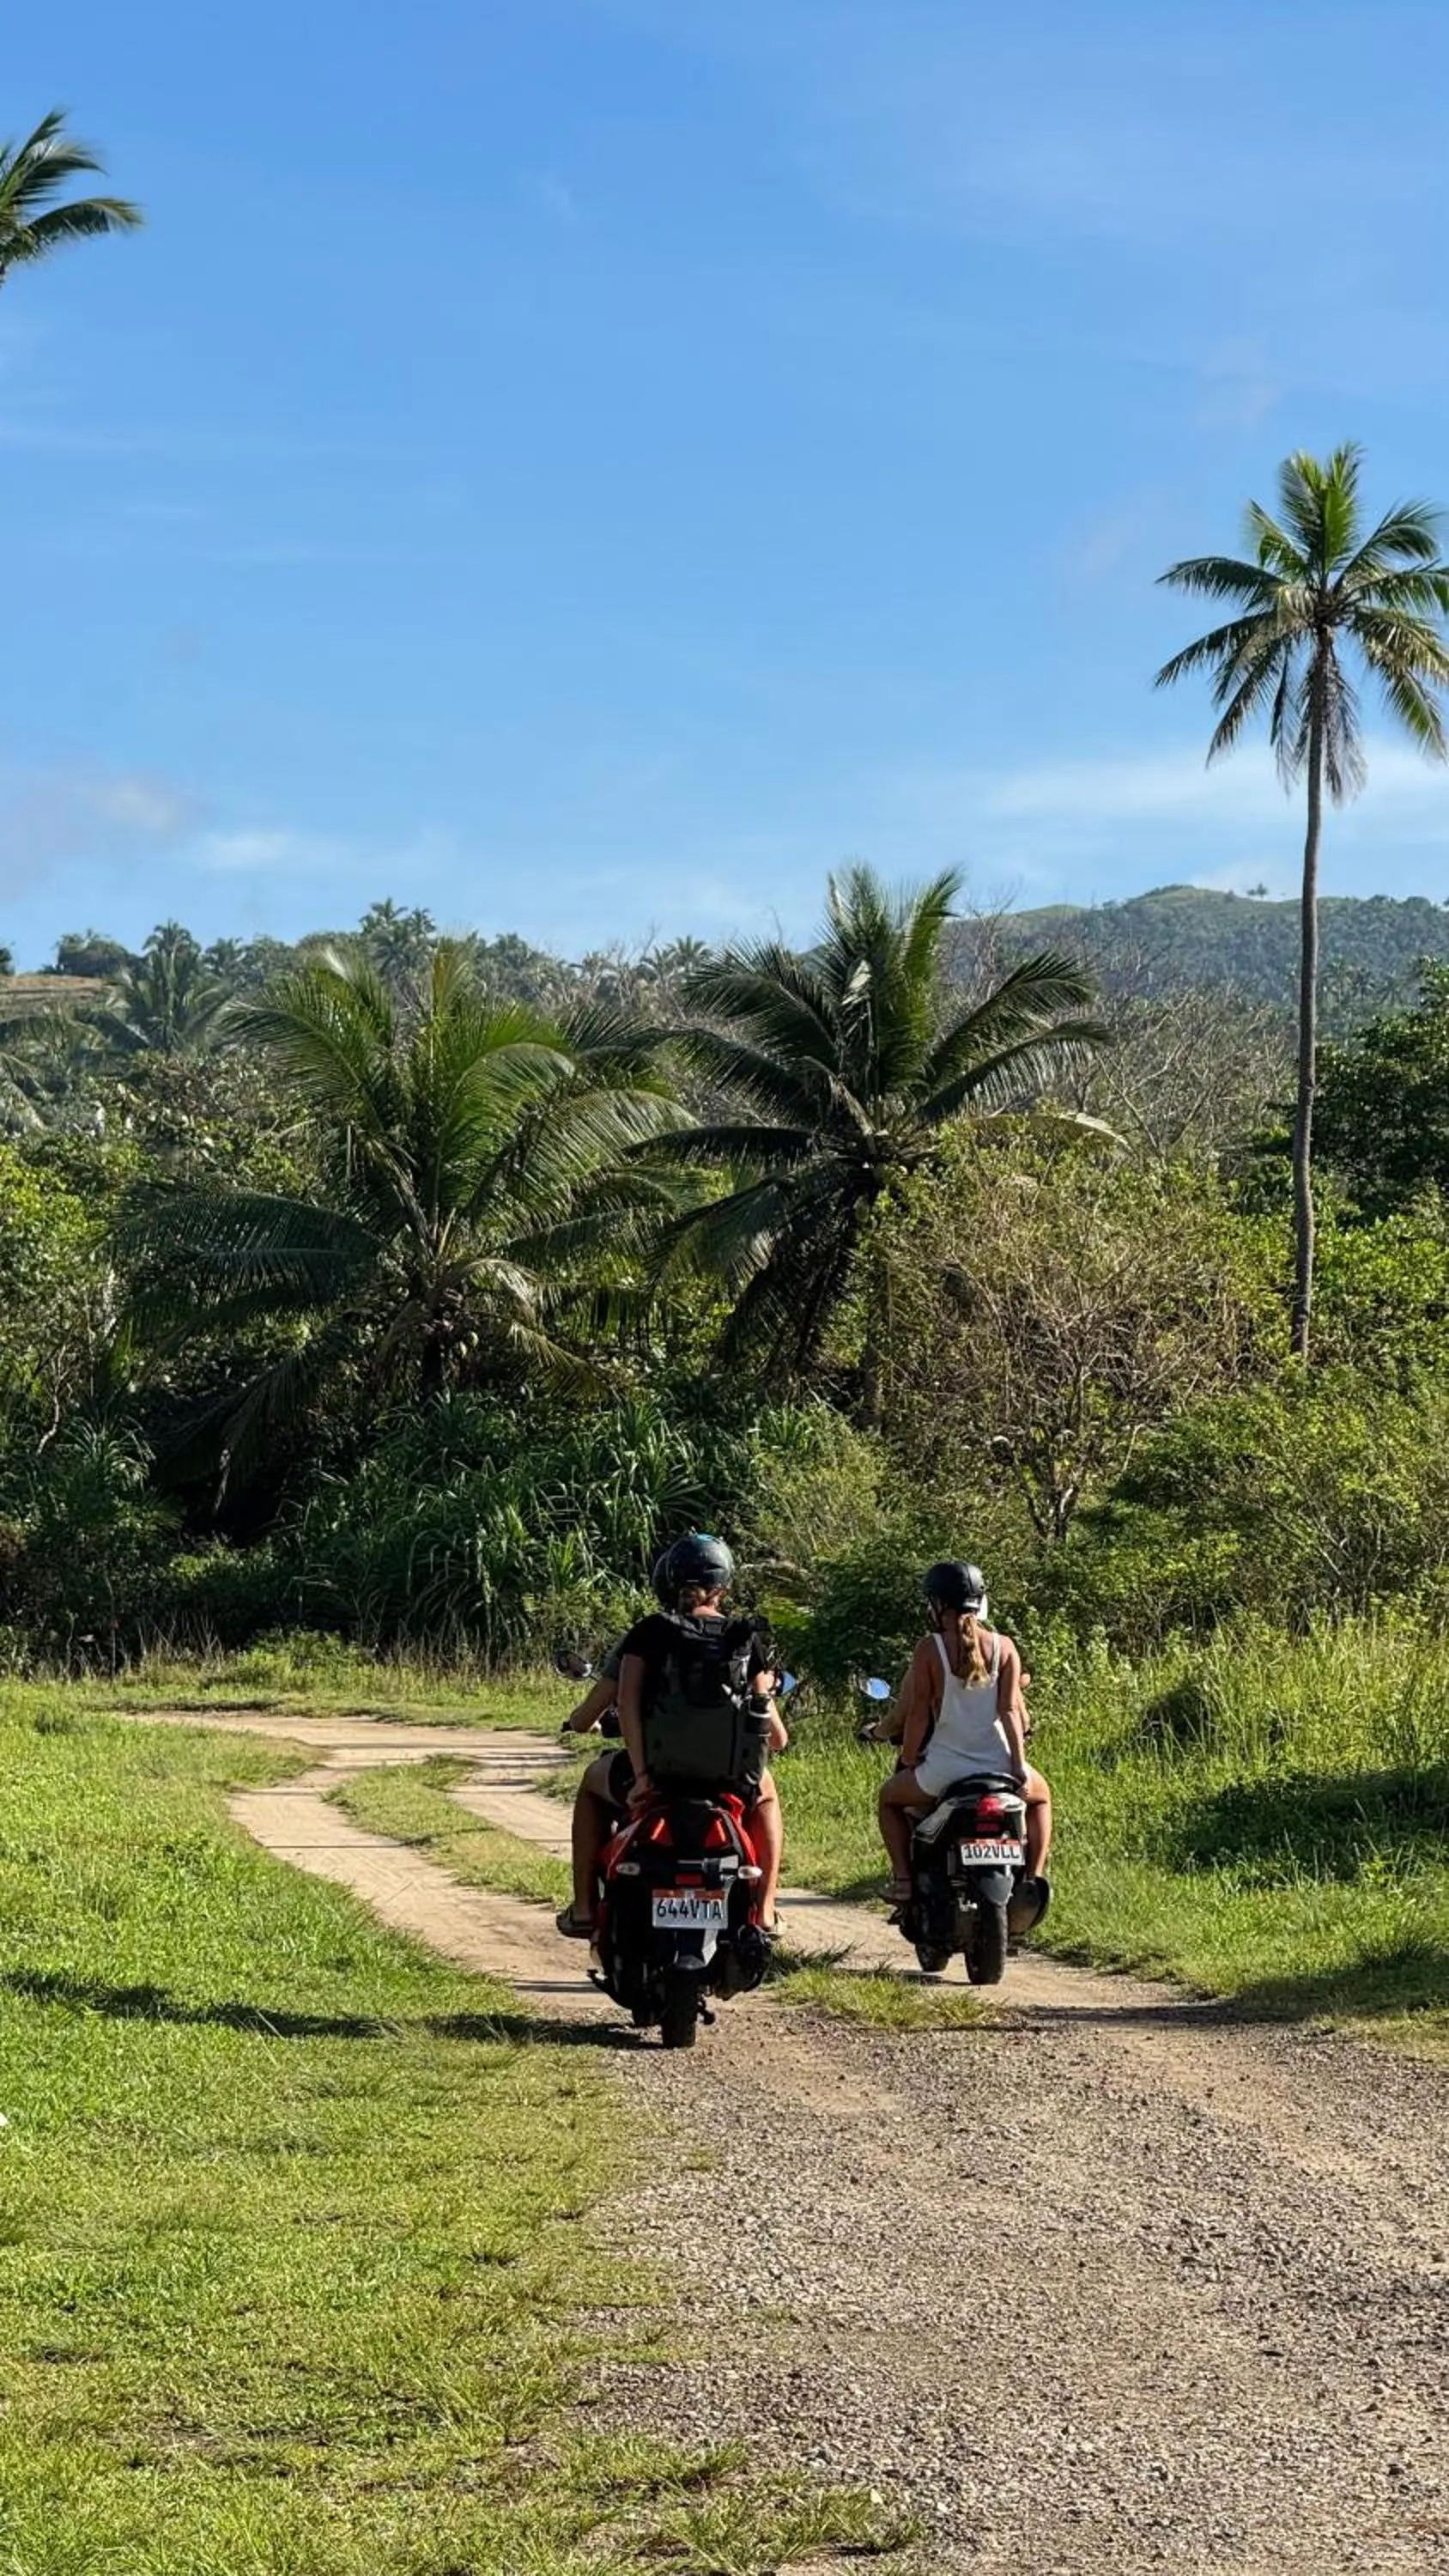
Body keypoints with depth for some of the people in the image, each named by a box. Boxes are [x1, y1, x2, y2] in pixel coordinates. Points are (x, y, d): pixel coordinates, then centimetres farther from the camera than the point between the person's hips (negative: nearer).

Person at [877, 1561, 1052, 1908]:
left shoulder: (930, 1648, -8)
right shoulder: (1002, 1646, 0)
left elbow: (917, 1713, -7)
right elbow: (1010, 1710, -4)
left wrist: (908, 1761, 6)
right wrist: (1020, 1764, 0)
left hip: (945, 1767, -2)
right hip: (998, 1762, 2)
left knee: (890, 1798, 27)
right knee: (1039, 1796, 34)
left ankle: (903, 1878, 11)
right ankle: (1034, 1876, 20)